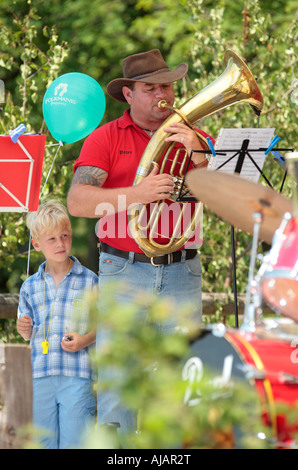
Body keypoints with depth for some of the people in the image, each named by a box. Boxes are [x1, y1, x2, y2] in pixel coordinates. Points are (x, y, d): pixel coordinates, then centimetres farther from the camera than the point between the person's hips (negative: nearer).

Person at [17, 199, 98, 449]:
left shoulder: (89, 281, 2)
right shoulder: (30, 286, 12)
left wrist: (86, 340, -12)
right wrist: (25, 330, -3)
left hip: (78, 375, -4)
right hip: (42, 377, 4)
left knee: (73, 443, -8)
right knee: (45, 443, 6)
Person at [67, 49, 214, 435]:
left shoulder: (192, 138, 13)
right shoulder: (105, 139, 5)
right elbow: (77, 202, -8)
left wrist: (197, 154, -14)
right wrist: (137, 194, -21)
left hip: (181, 275, 2)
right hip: (124, 272, -2)